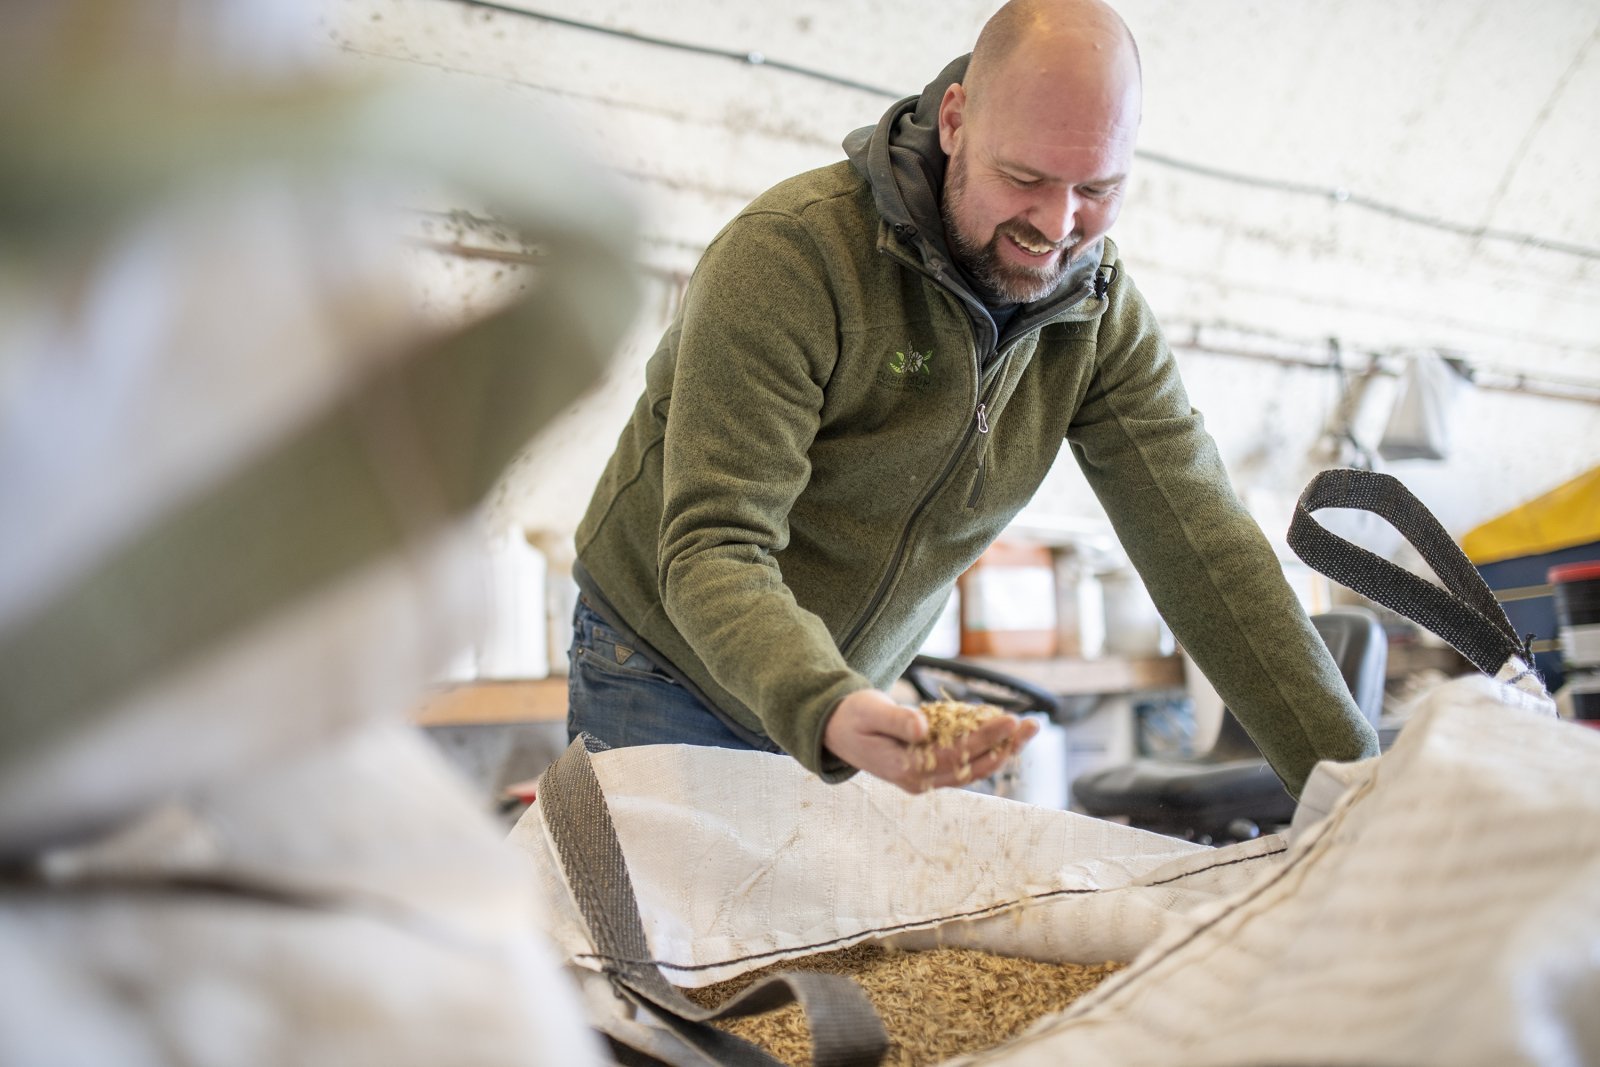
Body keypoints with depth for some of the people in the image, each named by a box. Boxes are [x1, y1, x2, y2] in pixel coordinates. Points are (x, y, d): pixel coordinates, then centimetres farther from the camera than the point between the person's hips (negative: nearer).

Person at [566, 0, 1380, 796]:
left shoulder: (1102, 315, -10)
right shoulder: (788, 252, -26)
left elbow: (1200, 544, -12)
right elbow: (714, 550, -30)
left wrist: (1352, 782, -19)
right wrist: (824, 711, -50)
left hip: (843, 696, 4)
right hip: (667, 670, -3)